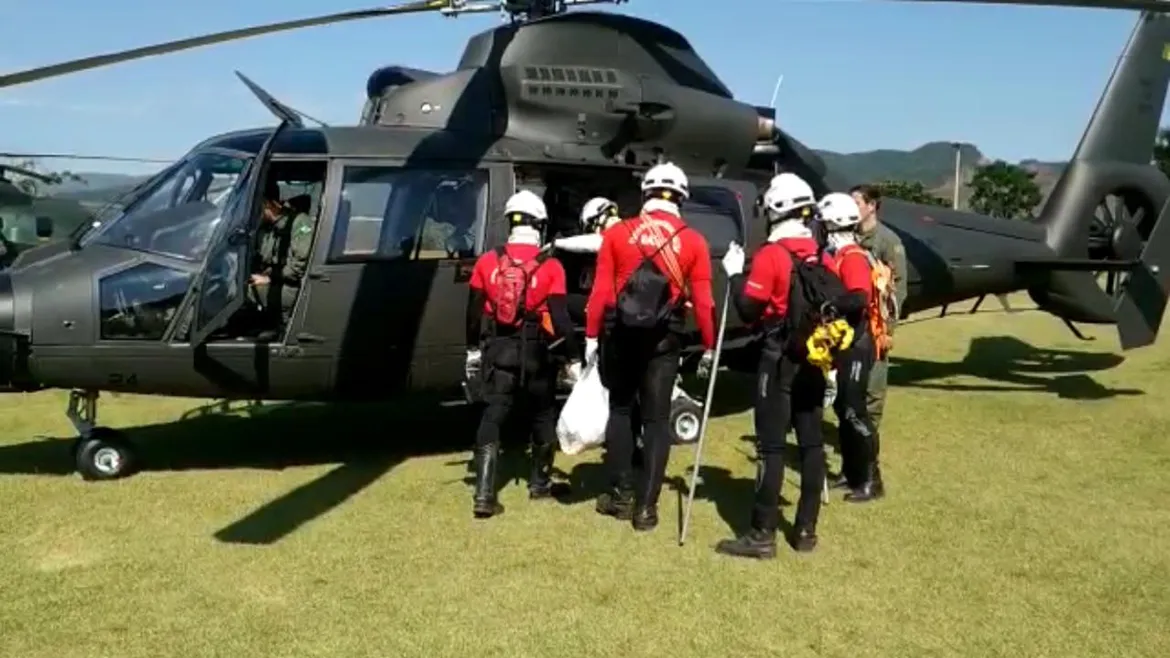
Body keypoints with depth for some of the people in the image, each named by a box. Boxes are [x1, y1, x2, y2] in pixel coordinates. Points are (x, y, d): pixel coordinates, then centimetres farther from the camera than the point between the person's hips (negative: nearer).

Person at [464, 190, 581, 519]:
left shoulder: (487, 261, 0)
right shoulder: (550, 266, -8)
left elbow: (474, 311, 6)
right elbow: (560, 317, -11)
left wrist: (473, 350, 18)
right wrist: (574, 359, -4)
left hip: (498, 349, 2)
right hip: (535, 352, -1)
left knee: (492, 415, 1)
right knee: (542, 416, 17)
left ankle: (484, 494, -9)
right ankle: (540, 483, 29)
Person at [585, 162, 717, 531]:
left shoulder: (617, 233, -1)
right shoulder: (694, 242, -2)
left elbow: (601, 291, -2)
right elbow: (703, 301, -4)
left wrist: (592, 335, 5)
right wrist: (709, 346, 6)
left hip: (620, 334, 1)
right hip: (664, 339, -1)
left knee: (620, 409, 18)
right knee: (656, 419, 8)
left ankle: (621, 494, 20)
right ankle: (646, 505, 8)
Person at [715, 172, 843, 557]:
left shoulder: (770, 255, -13)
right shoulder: (824, 258, 8)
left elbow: (749, 310, -12)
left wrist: (734, 274, 1)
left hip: (780, 360, -6)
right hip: (814, 360, 6)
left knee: (771, 446, -4)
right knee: (811, 444, 10)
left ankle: (762, 535, -3)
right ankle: (806, 530, 16)